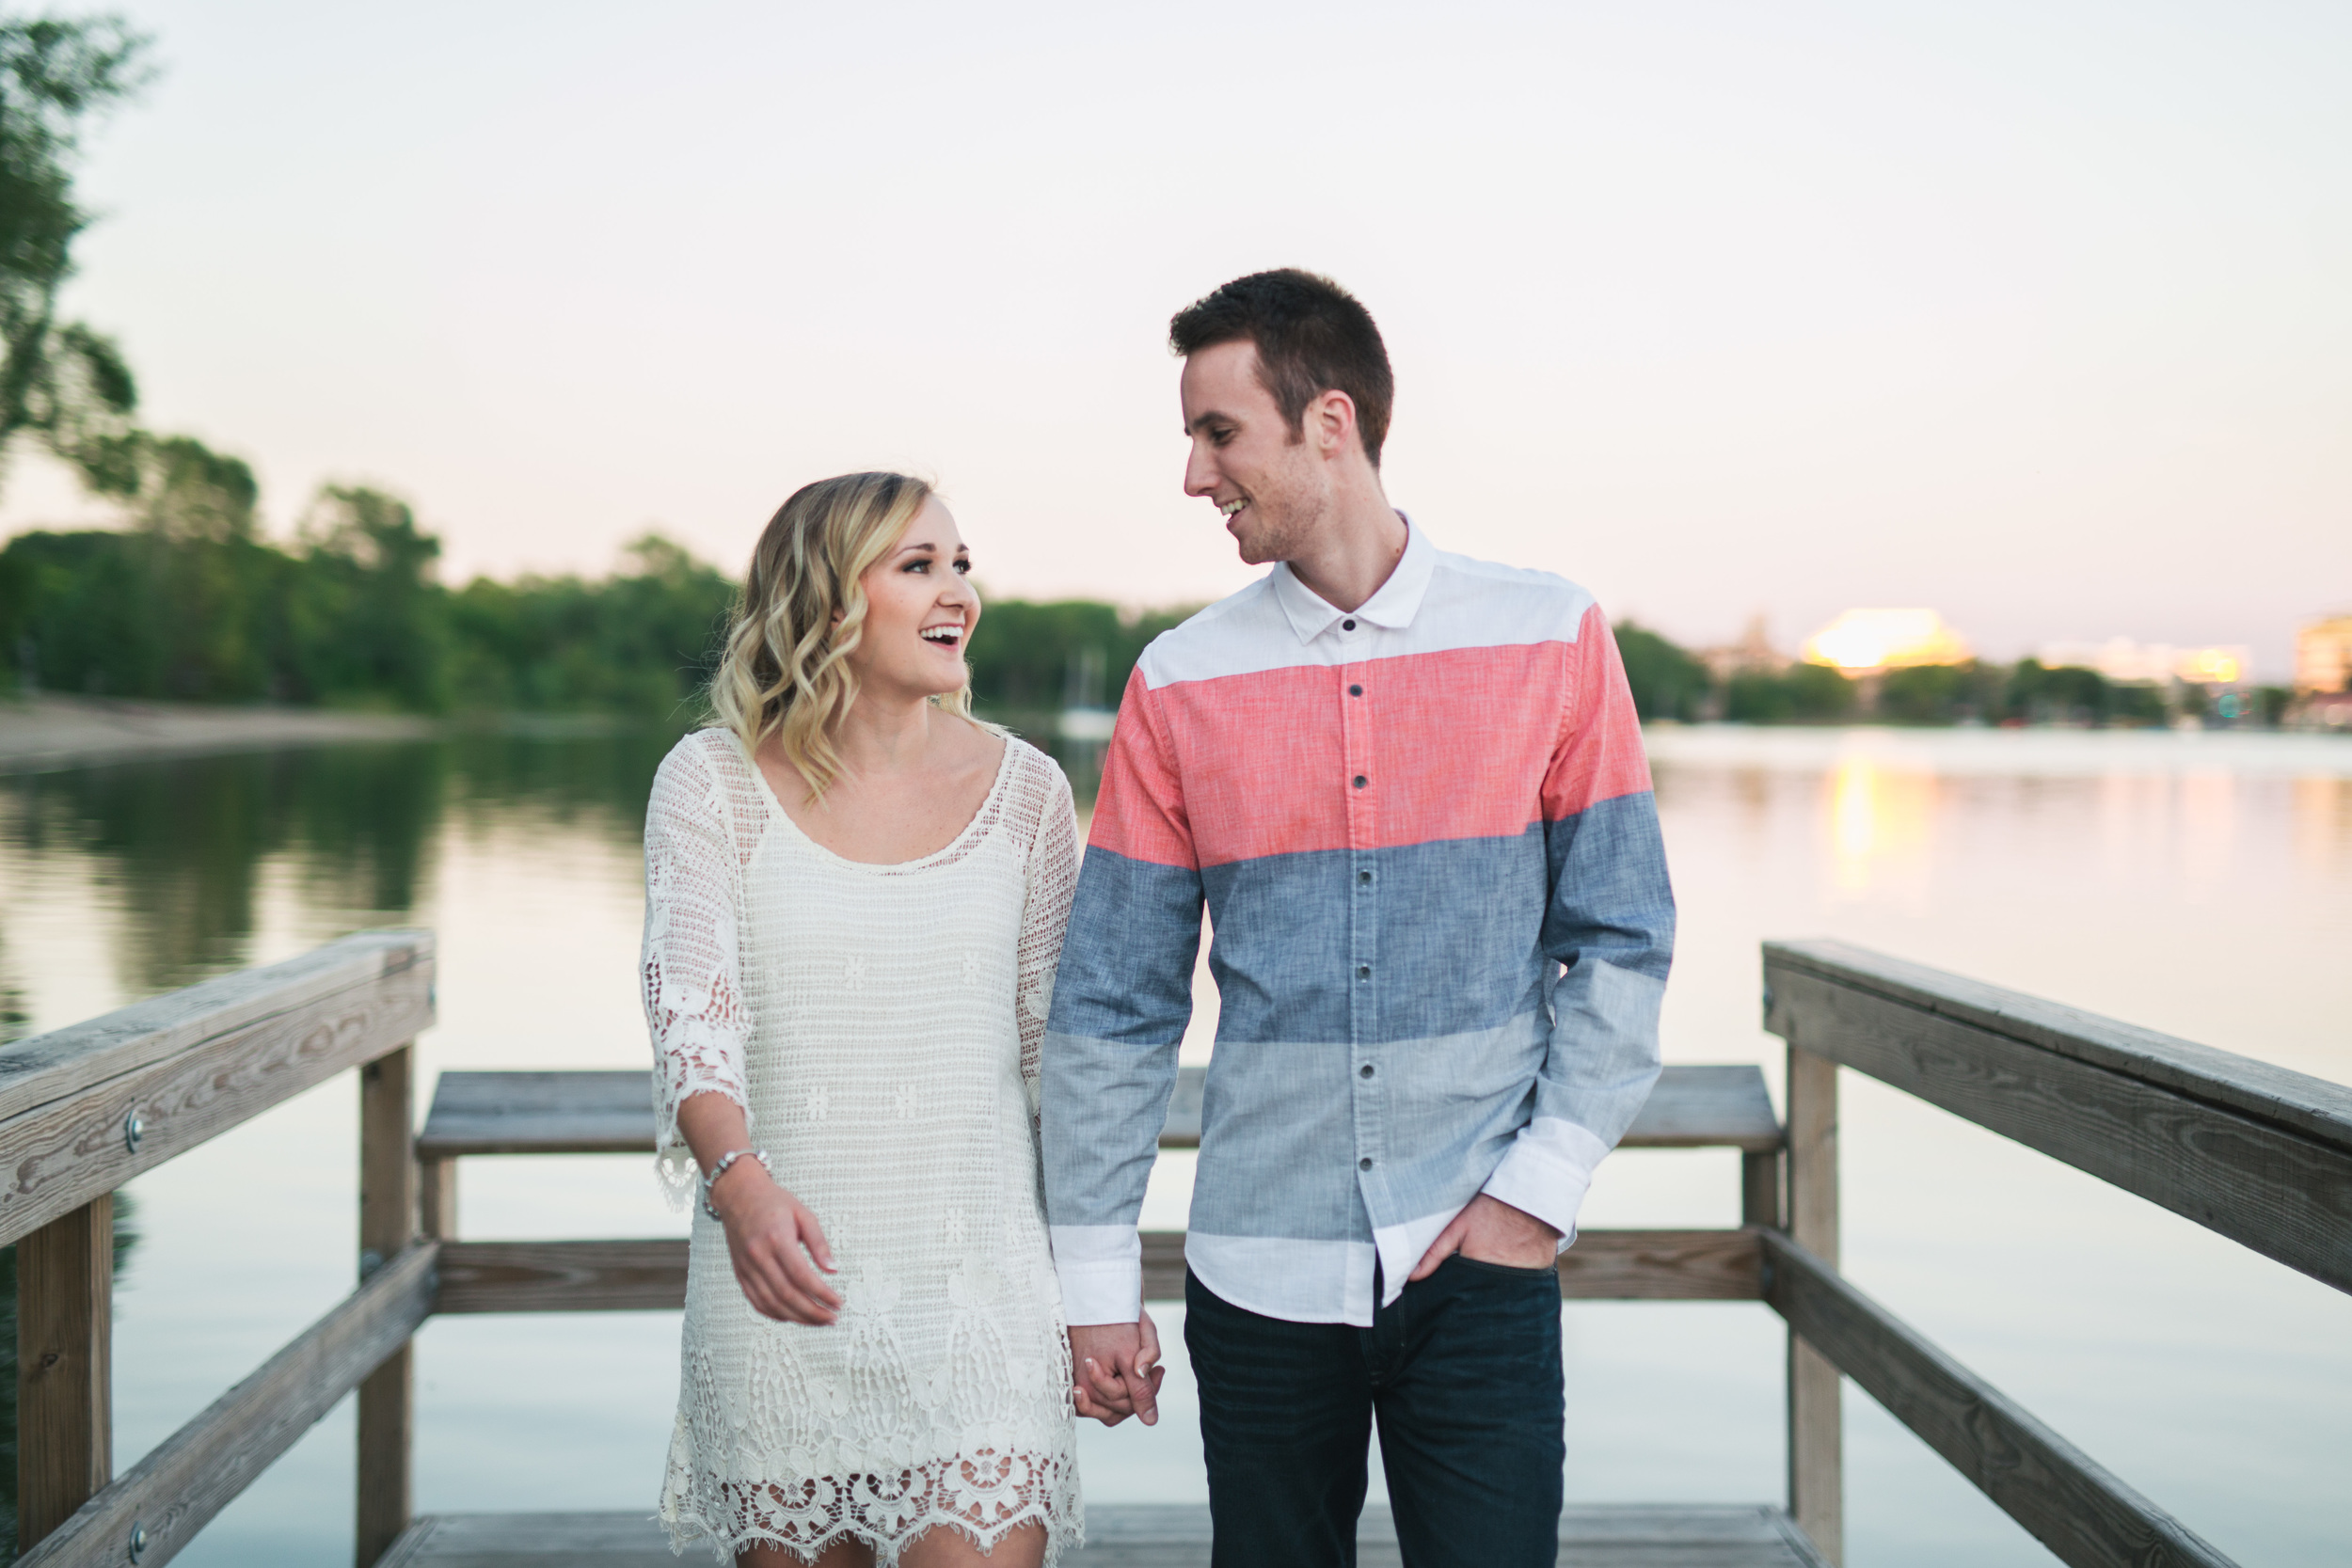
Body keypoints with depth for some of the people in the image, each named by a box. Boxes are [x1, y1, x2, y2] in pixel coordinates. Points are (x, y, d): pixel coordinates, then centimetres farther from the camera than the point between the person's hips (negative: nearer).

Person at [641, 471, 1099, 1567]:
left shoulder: (1023, 789, 4)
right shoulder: (713, 784, -1)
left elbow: (1062, 1047, 10)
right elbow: (688, 1012, -11)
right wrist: (737, 1177, -31)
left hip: (979, 1281, 1)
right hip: (783, 1289, 0)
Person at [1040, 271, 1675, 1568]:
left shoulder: (1548, 642, 0)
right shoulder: (1180, 685, 2)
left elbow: (1622, 940, 2)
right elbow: (1112, 1009, 4)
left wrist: (1542, 1183, -7)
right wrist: (1095, 1280, 3)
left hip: (1481, 1268, -1)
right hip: (1257, 1278, 1)